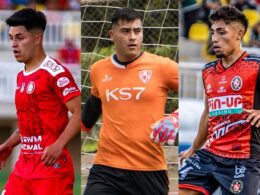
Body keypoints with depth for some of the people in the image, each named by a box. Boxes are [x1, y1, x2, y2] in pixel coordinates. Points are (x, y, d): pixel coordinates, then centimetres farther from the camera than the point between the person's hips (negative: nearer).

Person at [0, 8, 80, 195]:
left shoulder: (55, 72, -11)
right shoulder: (21, 77, 16)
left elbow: (79, 113, -17)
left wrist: (59, 145, -27)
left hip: (51, 165, -9)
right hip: (24, 165, 9)